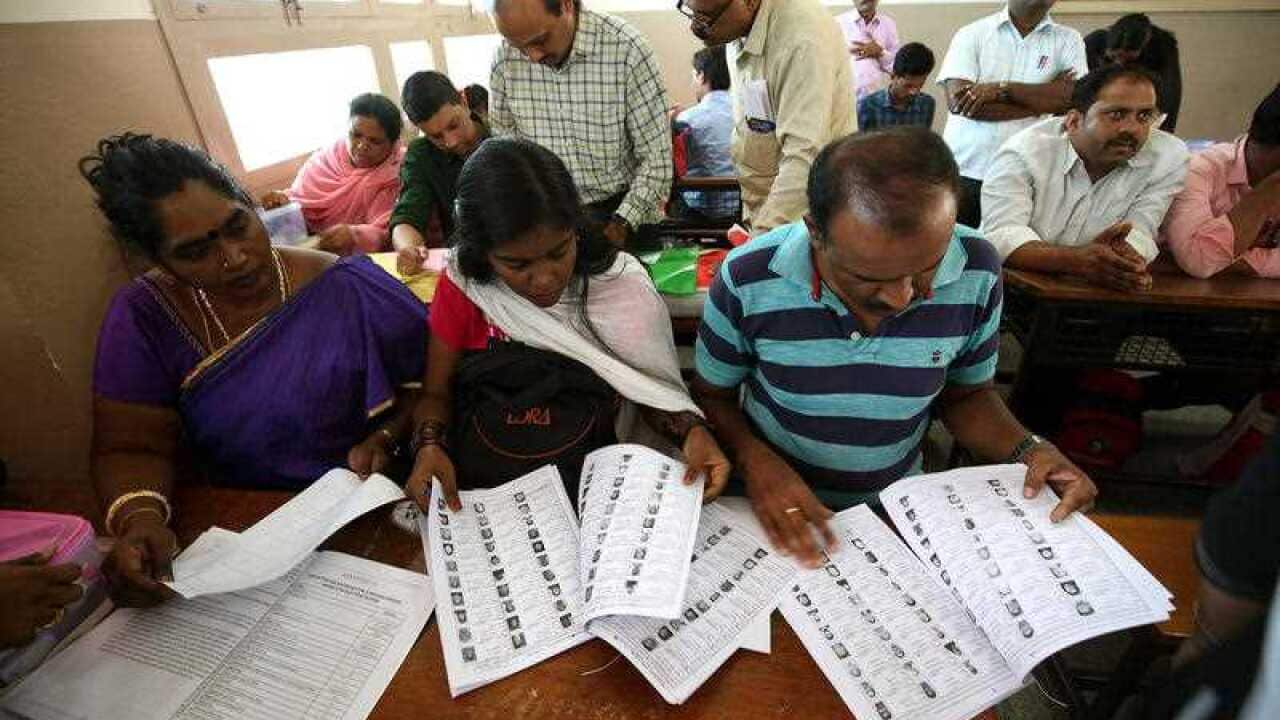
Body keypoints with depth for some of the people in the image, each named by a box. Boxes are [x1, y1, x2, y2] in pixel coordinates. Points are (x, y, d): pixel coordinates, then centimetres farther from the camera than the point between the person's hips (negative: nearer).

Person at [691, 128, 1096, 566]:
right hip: (776, 499, -1)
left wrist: (1026, 450, -12)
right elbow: (711, 395, -5)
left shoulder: (976, 274, -12)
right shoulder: (747, 280, -20)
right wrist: (753, 458, -22)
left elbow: (965, 394, 5)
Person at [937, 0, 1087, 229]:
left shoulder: (1068, 39, 9)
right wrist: (1045, 98, -9)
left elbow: (1075, 97, -6)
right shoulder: (972, 33, 3)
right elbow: (957, 100, -12)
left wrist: (1001, 88, -15)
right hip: (963, 171, -1)